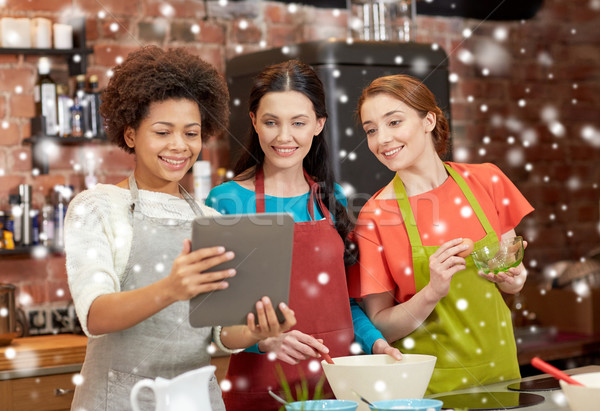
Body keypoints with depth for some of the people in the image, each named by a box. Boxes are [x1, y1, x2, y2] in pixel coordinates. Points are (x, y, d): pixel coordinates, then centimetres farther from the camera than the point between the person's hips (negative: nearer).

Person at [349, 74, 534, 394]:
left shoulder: (485, 181, -2)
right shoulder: (374, 217, -11)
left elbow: (513, 280, 10)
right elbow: (379, 326, -10)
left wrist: (512, 279, -12)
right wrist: (433, 293, -25)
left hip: (497, 367, 3)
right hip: (428, 386, -3)